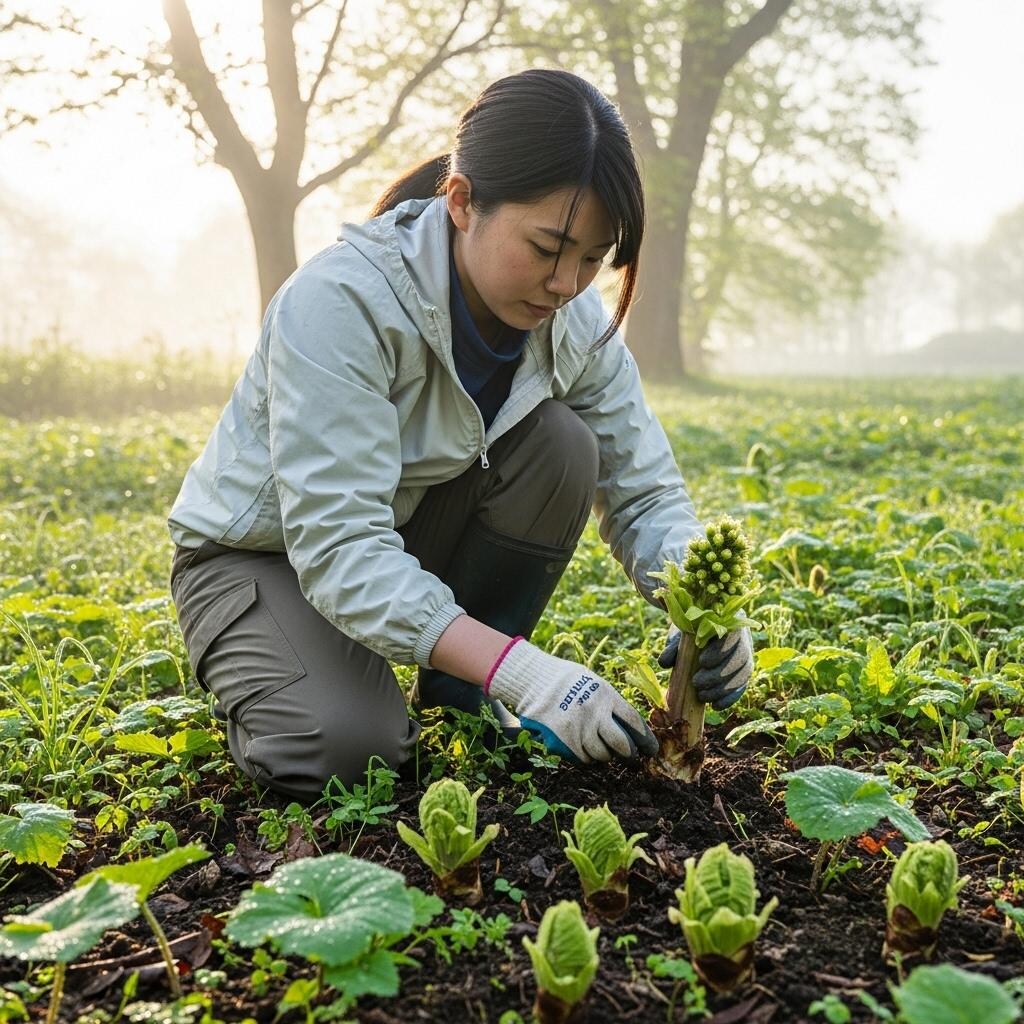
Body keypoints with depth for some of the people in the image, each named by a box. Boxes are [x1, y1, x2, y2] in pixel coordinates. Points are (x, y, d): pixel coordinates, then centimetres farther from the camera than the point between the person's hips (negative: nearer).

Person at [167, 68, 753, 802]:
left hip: (415, 534, 5)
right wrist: (520, 670, -47)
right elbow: (339, 546, -38)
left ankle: (457, 698, -4)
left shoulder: (576, 322, -15)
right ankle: (266, 675, 7)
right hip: (268, 550, -5)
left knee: (561, 444, -21)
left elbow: (645, 491, -10)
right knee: (344, 748, -31)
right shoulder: (340, 302, -33)